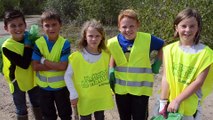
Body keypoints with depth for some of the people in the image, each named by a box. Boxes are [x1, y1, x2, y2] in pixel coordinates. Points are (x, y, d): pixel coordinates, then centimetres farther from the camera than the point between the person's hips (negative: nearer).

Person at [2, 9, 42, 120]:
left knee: (37, 104, 23)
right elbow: (25, 64, -31)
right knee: (21, 110, 13)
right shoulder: (7, 46, -25)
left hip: (32, 79, 5)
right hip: (18, 82, -4)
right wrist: (27, 45, -26)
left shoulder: (29, 39, -10)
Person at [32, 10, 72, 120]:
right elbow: (35, 66, -15)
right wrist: (55, 65, -21)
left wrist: (44, 61, -21)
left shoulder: (65, 43, -16)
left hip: (61, 85, -2)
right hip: (44, 86, 2)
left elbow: (63, 66, -23)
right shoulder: (39, 43, -11)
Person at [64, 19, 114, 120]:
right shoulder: (76, 57, -18)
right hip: (85, 98, -3)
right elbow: (67, 76, -11)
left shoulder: (106, 55, -7)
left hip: (102, 97, 3)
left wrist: (109, 89, 5)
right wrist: (73, 94, -12)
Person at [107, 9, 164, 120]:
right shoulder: (113, 43, -9)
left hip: (141, 88, -2)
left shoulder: (147, 39, -14)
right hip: (120, 88, 2)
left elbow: (163, 47, 5)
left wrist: (157, 63, 0)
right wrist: (111, 70, 0)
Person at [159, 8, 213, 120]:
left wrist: (177, 100, -16)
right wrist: (163, 102, -6)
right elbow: (165, 77, -5)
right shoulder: (169, 49, -4)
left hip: (190, 106, -1)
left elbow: (198, 82, -13)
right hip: (169, 103, 2)